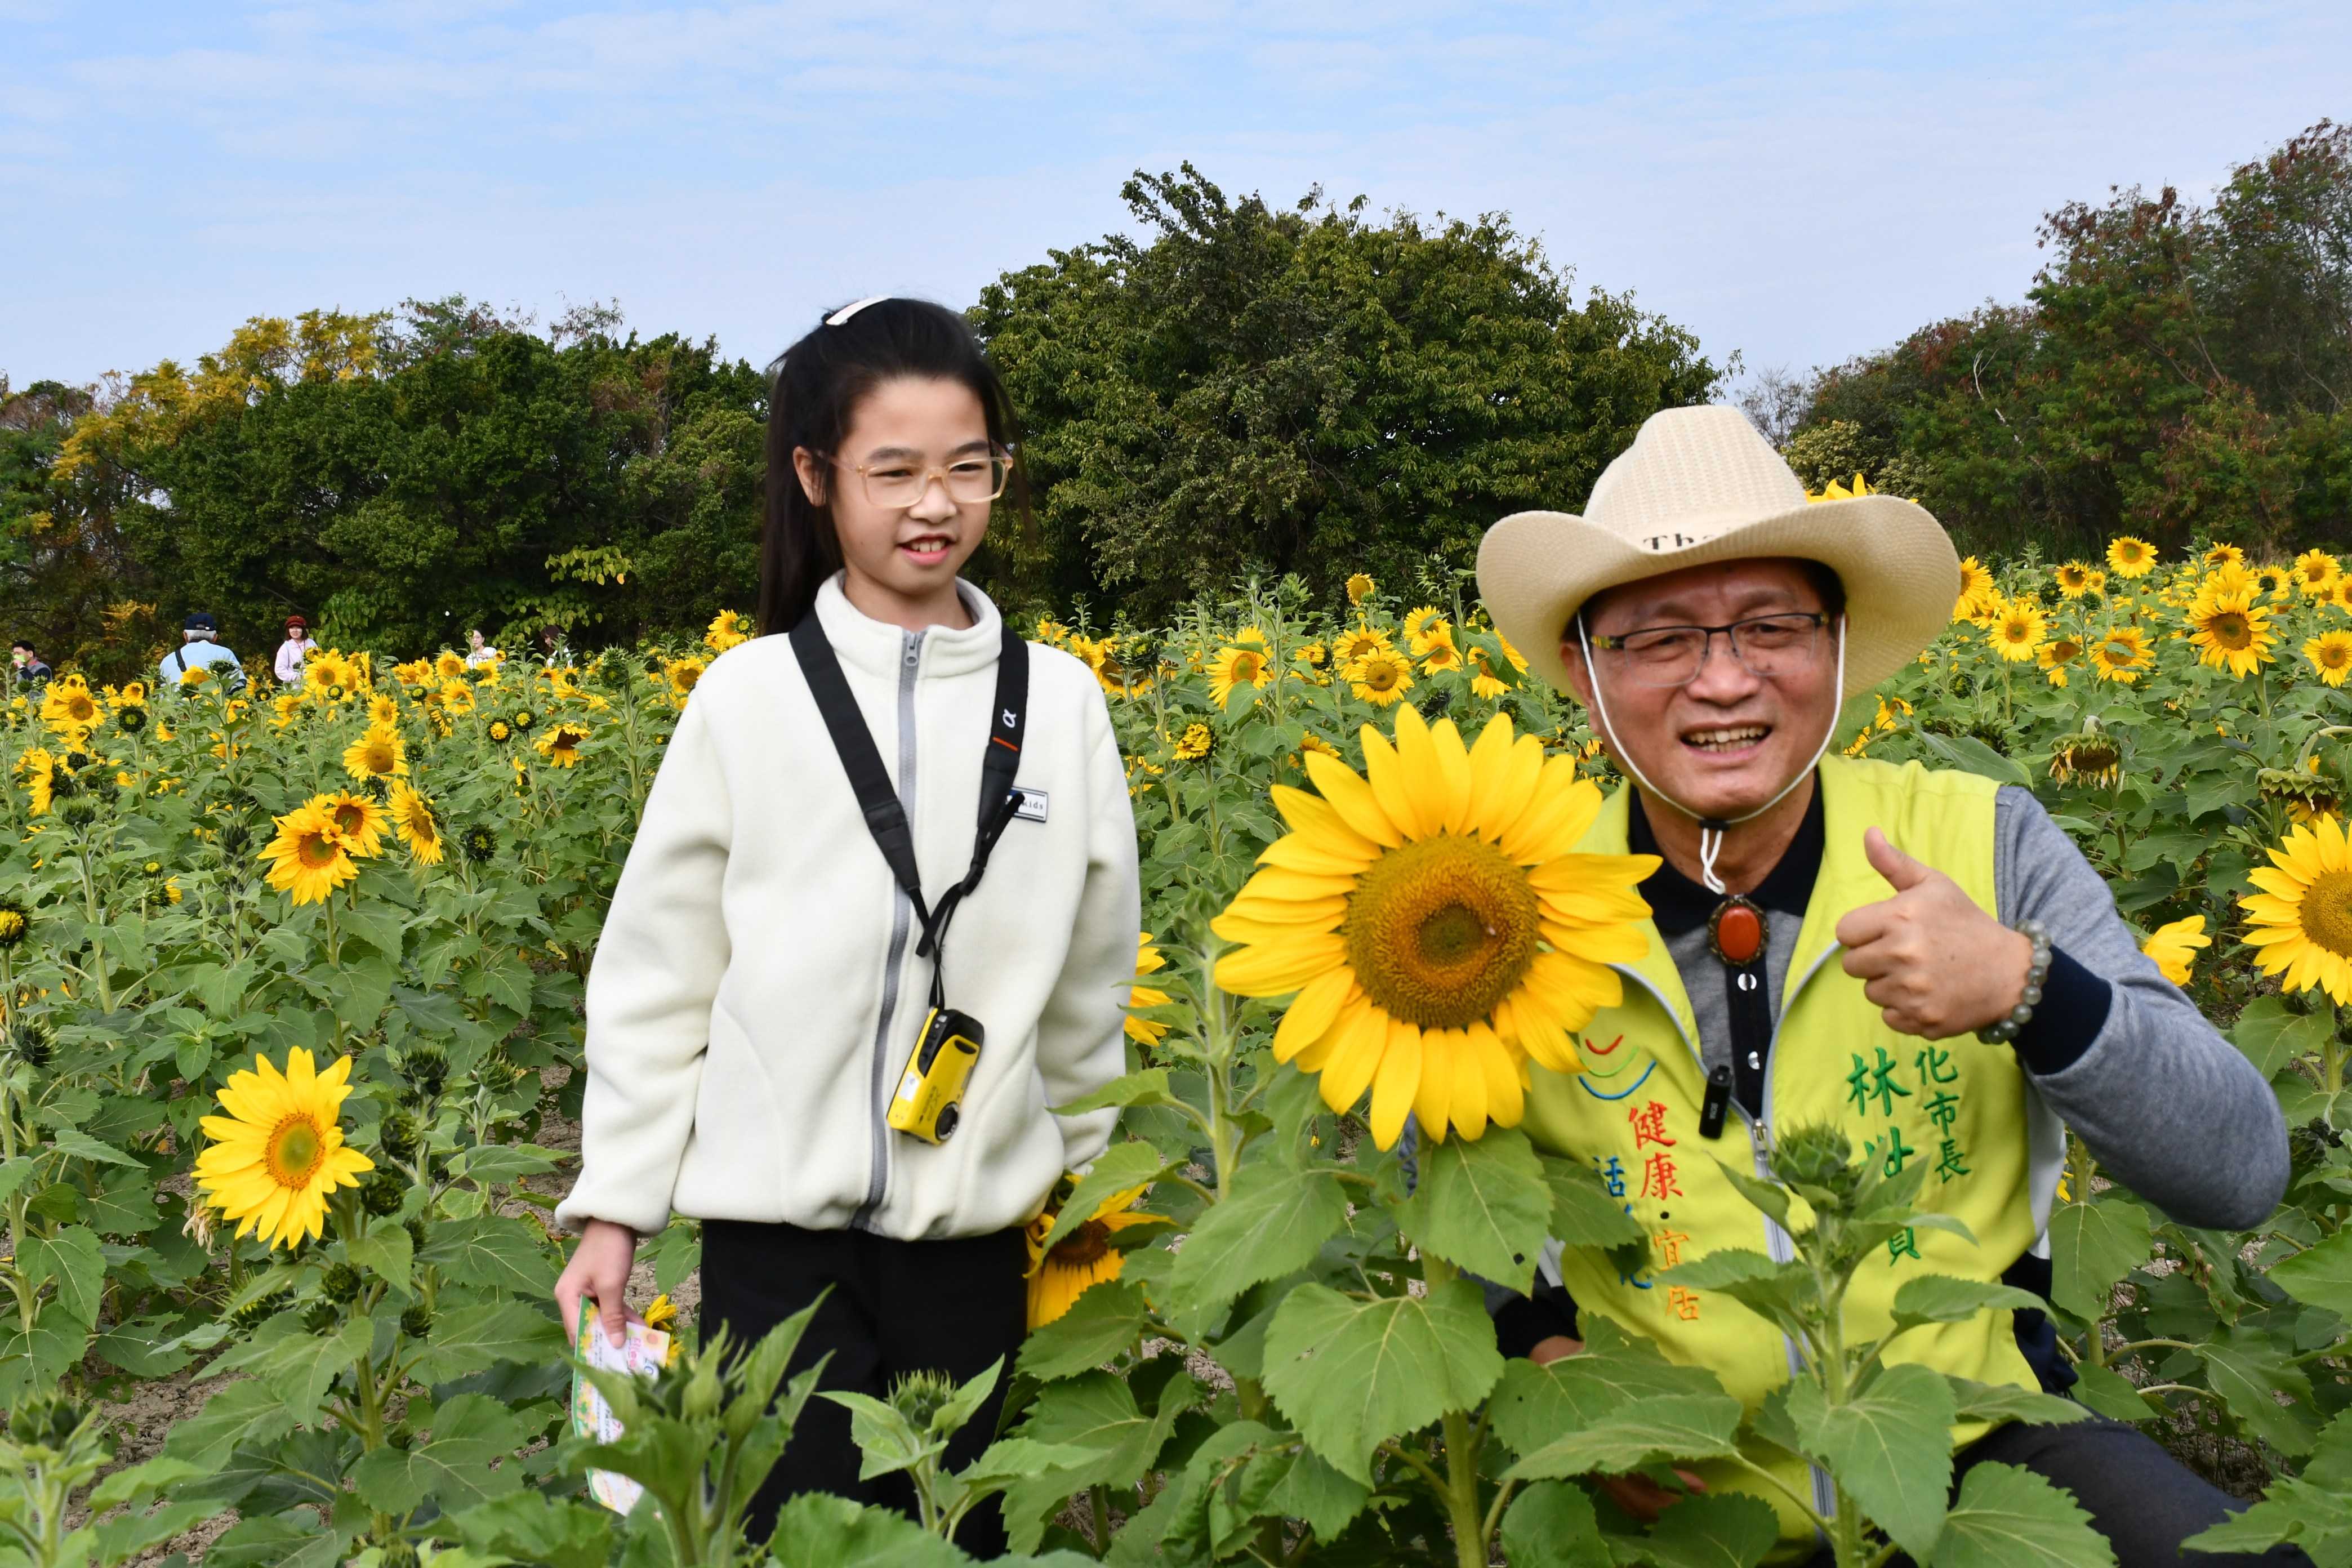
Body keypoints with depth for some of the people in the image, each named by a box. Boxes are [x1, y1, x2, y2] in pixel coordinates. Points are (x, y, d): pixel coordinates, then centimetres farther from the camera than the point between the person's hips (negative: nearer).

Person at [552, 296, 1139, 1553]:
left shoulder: (1061, 703, 1)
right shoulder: (750, 696, -3)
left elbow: (1088, 990, 10)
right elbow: (654, 974, 1)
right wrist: (614, 1206, 0)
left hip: (972, 1226, 2)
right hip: (778, 1222, -1)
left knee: (958, 1528, 10)